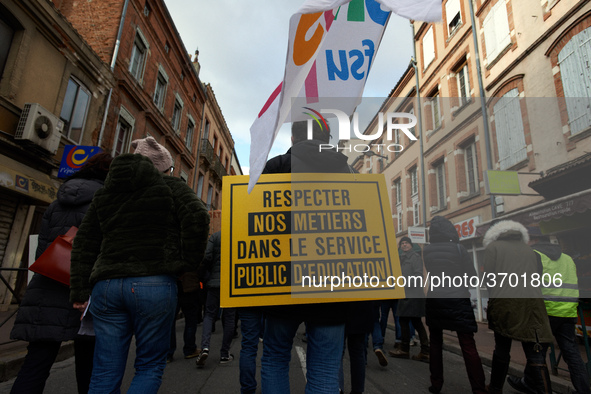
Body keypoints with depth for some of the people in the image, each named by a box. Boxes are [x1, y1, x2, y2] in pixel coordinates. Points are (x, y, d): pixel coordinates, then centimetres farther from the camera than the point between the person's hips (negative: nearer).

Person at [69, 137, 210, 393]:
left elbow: (84, 244, 17)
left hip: (106, 284, 5)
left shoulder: (104, 192, 20)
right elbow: (197, 217, -13)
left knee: (105, 372, 13)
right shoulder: (171, 187, 5)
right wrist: (189, 263, -5)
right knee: (150, 366, 10)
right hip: (155, 283, -4)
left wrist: (80, 291, 17)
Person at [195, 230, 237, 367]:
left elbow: (207, 257, -9)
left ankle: (205, 347, -5)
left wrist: (201, 274, 6)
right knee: (229, 317, 9)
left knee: (210, 314, 13)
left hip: (215, 281, 0)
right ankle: (225, 354, 16)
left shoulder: (215, 236, -2)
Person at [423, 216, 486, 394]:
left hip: (434, 301, 3)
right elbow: (472, 274, -1)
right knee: (468, 347, 2)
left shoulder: (427, 251, -2)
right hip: (458, 301, -2)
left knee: (435, 343, 14)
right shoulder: (459, 249, -8)